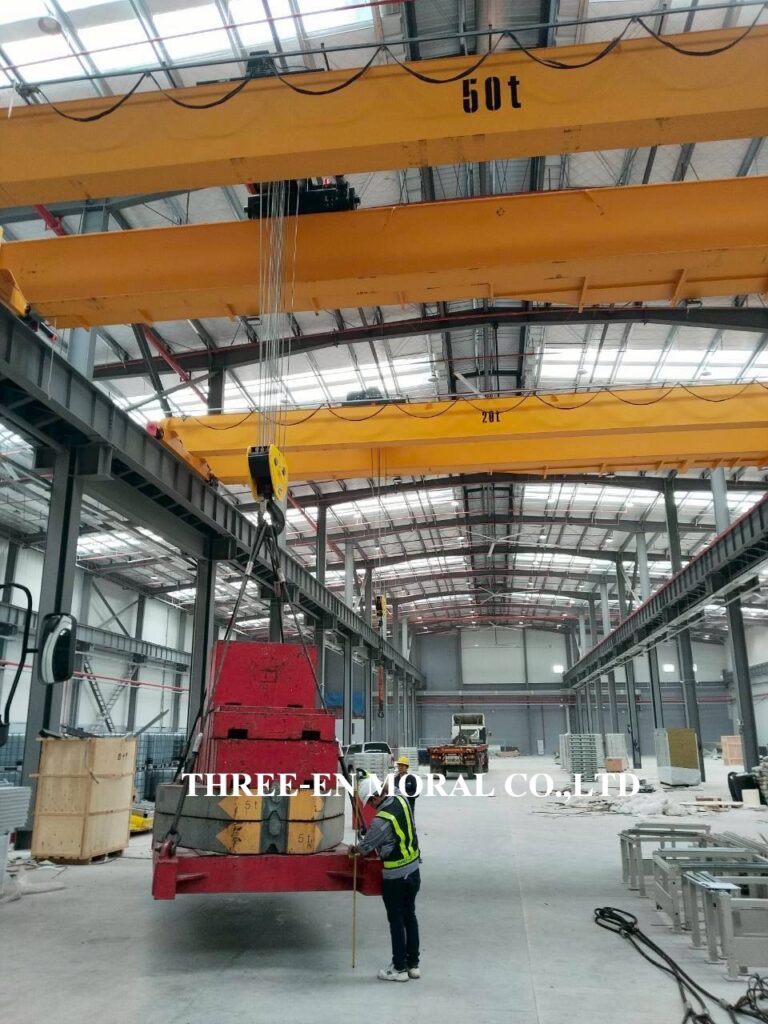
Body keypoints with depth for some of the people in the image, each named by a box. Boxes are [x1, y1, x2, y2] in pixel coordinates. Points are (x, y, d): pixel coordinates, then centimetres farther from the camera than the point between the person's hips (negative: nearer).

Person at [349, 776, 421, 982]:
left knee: (396, 921, 7)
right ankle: (413, 965, 25)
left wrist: (353, 850, 11)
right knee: (410, 916, 16)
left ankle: (400, 968, 17)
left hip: (395, 877, -7)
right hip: (413, 870, 7)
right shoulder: (401, 800, -6)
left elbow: (365, 846, -9)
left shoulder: (381, 821, -25)